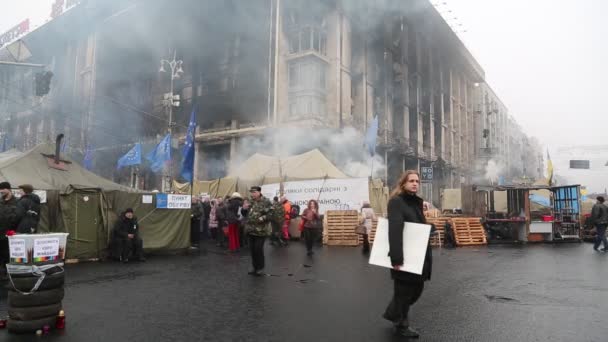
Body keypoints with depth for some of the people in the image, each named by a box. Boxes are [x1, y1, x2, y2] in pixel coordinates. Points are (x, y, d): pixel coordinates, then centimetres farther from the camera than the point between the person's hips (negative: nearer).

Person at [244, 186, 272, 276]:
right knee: (252, 249, 11)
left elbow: (270, 214, -16)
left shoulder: (266, 202, -10)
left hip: (261, 230, -7)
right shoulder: (250, 202, 11)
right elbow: (246, 214, 23)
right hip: (251, 230, 7)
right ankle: (255, 267, 24)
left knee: (258, 249, -5)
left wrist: (261, 219, -26)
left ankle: (260, 268, 11)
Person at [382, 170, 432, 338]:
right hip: (404, 257, -9)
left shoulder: (416, 202, 13)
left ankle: (393, 313, 37)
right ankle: (401, 325, 25)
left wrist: (427, 250, 14)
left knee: (417, 288, 17)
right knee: (403, 291, 5)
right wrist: (396, 258, -30)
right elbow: (394, 231, -24)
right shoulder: (396, 202, -14)